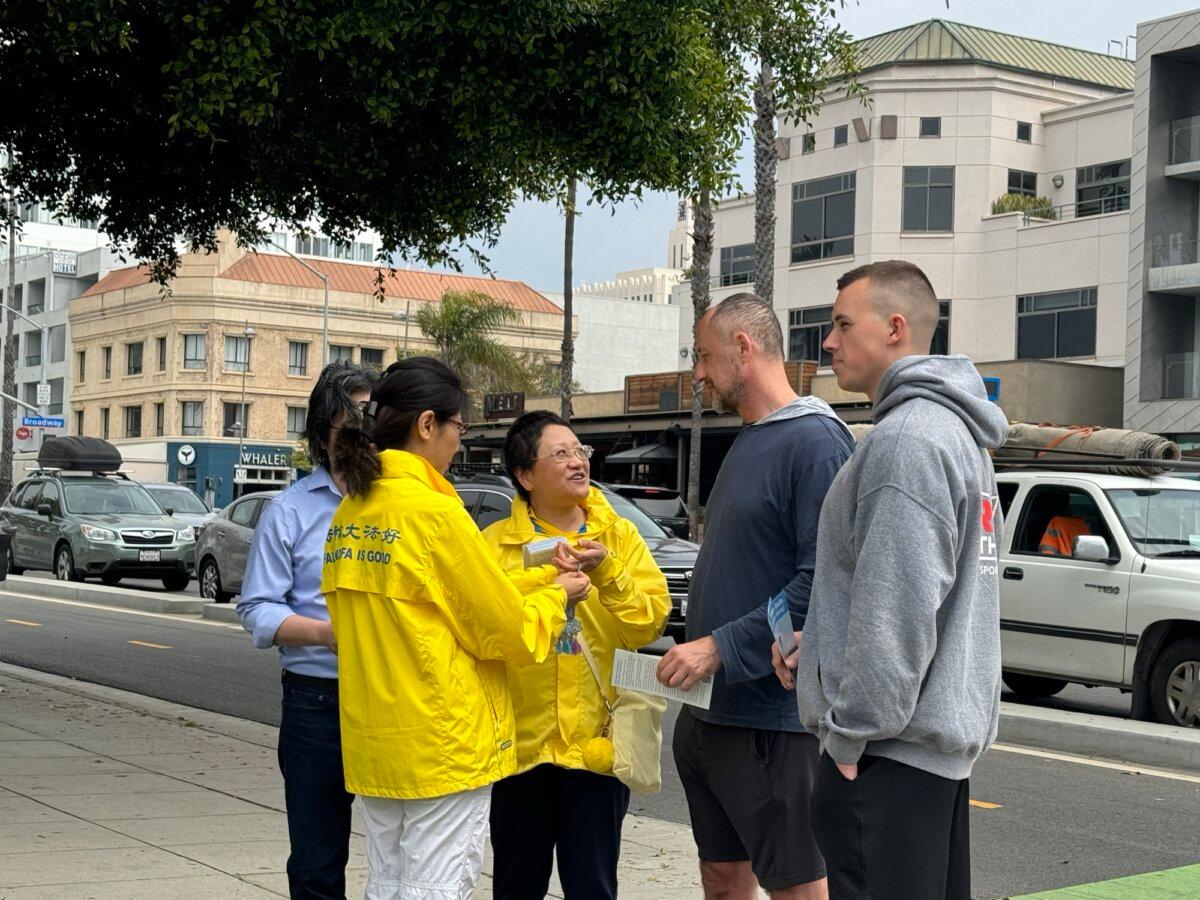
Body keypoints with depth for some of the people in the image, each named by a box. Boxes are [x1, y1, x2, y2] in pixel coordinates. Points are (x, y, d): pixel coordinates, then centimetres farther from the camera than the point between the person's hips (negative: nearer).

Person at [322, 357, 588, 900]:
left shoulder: (349, 514, 7)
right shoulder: (433, 511, -16)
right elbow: (506, 631, -10)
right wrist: (556, 594, 9)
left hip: (372, 740, 8)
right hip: (443, 742, -7)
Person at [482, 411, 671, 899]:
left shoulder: (619, 535, 5)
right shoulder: (495, 543, 1)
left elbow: (650, 621, -4)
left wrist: (606, 573, -17)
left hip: (595, 740, 0)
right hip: (520, 742, 0)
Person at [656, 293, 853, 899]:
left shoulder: (815, 440, -14)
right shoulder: (746, 443, 16)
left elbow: (823, 581, -22)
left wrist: (722, 647, -22)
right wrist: (694, 650, 12)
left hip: (770, 719, -9)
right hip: (707, 709, 9)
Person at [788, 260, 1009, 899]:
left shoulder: (908, 438, -17)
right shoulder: (958, 432, 16)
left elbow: (899, 610, -22)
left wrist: (851, 733, -15)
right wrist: (817, 649, 13)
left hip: (889, 751, -11)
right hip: (949, 739, 11)